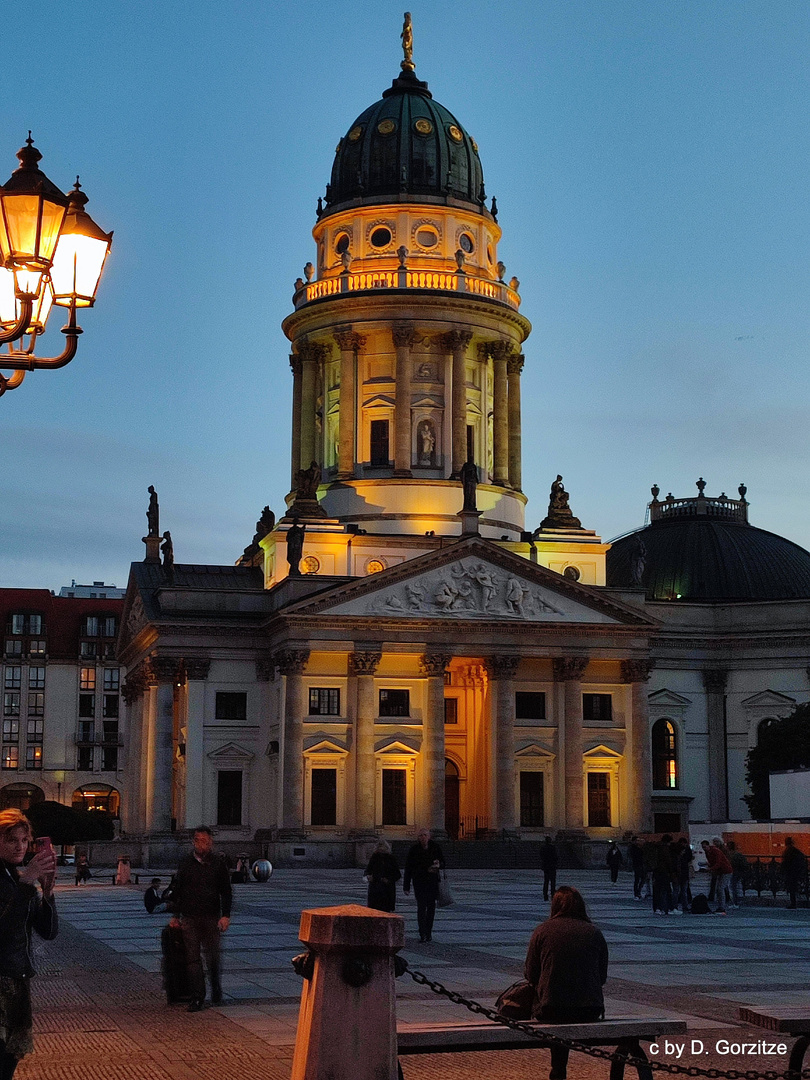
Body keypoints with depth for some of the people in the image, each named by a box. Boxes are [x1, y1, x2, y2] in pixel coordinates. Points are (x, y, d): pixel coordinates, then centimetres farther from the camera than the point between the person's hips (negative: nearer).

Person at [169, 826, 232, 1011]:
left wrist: (225, 916, -4)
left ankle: (216, 992, 26)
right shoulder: (185, 863, 7)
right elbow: (177, 890, 14)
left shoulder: (218, 863, 3)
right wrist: (175, 916, 11)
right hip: (189, 918, 1)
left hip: (212, 918, -1)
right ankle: (197, 997, 2)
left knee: (213, 957, 3)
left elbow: (226, 892, 5)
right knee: (192, 957, -3)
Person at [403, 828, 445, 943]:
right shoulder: (414, 850, -3)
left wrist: (439, 865, -15)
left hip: (432, 881, 3)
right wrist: (406, 886, -2)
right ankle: (423, 934, -13)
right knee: (421, 906, -11)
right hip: (419, 881, -3)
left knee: (431, 907, 7)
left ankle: (429, 932, 19)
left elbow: (443, 862, 11)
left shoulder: (435, 847, 2)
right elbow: (408, 868, 0)